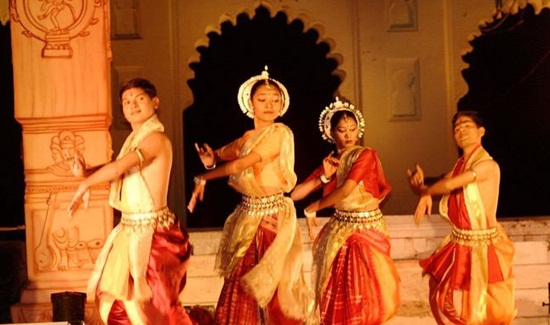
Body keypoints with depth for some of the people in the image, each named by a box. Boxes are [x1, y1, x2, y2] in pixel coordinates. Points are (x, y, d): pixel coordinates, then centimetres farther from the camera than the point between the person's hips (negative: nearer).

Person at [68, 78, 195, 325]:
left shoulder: (155, 138, -16)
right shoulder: (134, 138, 12)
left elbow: (117, 168, -25)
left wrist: (85, 185, -11)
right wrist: (85, 172, -6)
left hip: (151, 230, -9)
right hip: (130, 228, 9)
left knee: (149, 304, -1)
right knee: (117, 293, 19)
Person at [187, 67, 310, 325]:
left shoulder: (280, 133, -10)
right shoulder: (247, 138, 11)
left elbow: (242, 164, -16)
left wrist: (203, 177, -10)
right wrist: (211, 160, -10)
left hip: (273, 216, -6)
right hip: (247, 215, 6)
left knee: (271, 285, 1)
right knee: (240, 285, 7)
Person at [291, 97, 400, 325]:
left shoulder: (366, 155, -9)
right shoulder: (330, 161, 6)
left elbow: (346, 191, -20)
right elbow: (295, 194, 1)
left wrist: (313, 209, -7)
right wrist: (324, 177, -12)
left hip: (366, 229, -4)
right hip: (338, 230, 5)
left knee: (365, 293, -3)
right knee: (336, 294, 6)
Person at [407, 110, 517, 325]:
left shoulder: (487, 165, -19)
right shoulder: (460, 165, 7)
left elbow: (449, 184, -28)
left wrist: (425, 191, -9)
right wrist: (420, 183, -13)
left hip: (482, 245, -8)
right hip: (459, 243, 8)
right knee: (448, 299, 20)